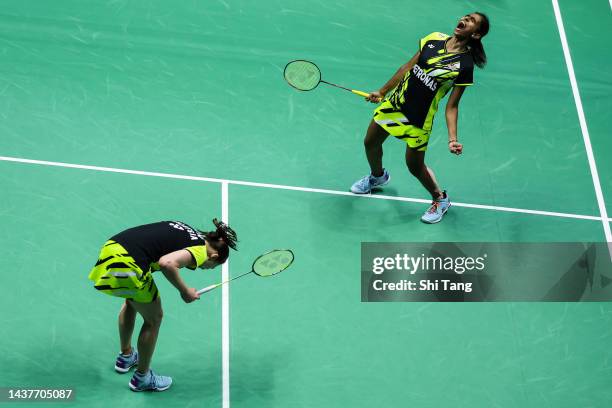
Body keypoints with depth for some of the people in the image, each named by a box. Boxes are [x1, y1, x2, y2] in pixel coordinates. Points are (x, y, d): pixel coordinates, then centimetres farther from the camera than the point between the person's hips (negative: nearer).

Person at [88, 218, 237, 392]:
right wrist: (185, 291, -8)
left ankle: (125, 356, 54)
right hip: (128, 265, -9)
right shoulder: (201, 250, -5)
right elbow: (167, 263, -22)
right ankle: (141, 378, 28)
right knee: (154, 318, 13)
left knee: (132, 302, 34)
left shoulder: (188, 232, 19)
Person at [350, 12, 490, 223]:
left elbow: (451, 106, -14)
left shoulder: (465, 65, -17)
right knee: (371, 143, 20)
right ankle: (378, 176, 53)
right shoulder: (434, 38, -2)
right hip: (394, 101, 6)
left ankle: (440, 199, 35)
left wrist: (453, 139, -25)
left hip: (418, 118, -6)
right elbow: (408, 67, 7)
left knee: (415, 166, 6)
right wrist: (382, 91, 12)